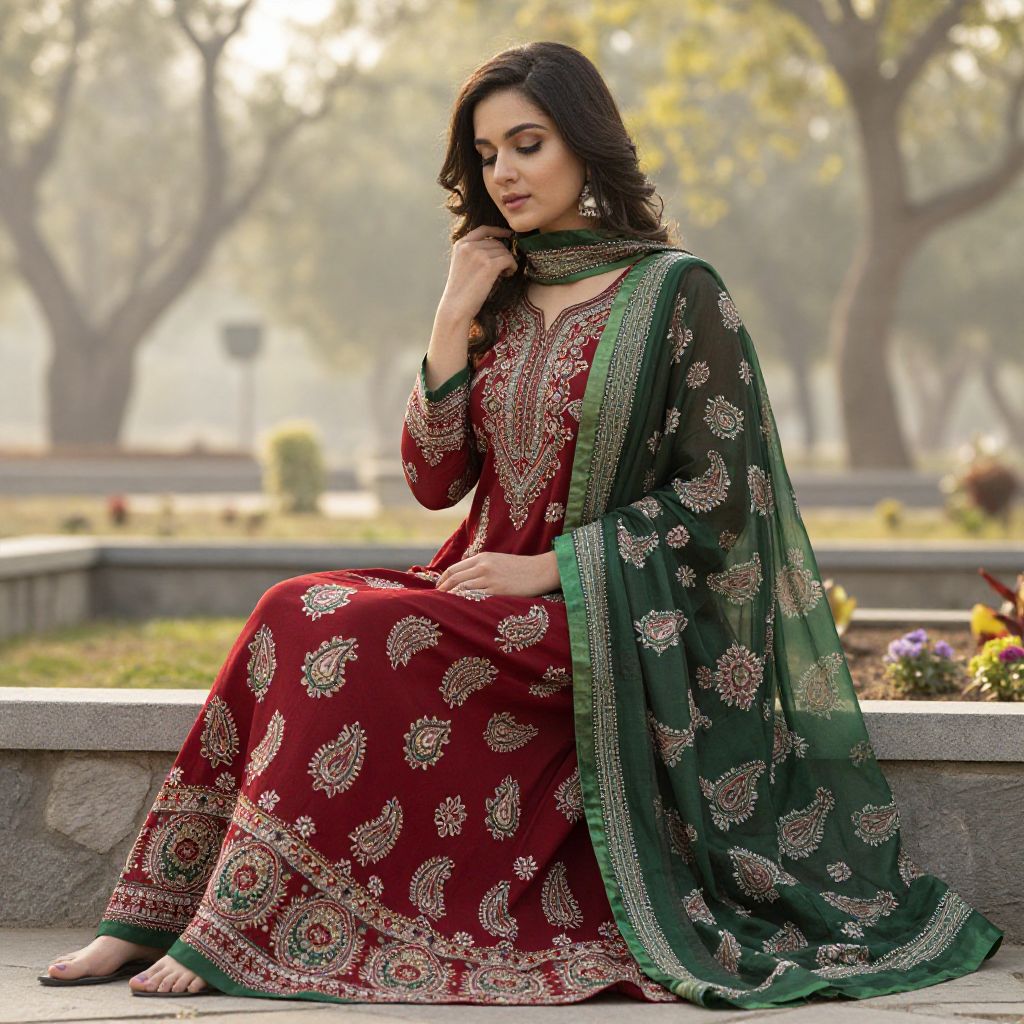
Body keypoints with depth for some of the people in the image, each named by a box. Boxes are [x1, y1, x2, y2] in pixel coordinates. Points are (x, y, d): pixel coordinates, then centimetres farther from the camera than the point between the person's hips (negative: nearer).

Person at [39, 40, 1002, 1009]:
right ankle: (152, 917, -22)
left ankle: (231, 934, -24)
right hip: (489, 585, 6)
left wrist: (551, 567, -14)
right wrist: (454, 320, -3)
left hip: (606, 615, -6)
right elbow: (435, 480, 7)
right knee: (295, 616, -20)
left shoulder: (675, 292, -5)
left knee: (342, 638, -26)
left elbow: (718, 491, -9)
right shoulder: (499, 295, 12)